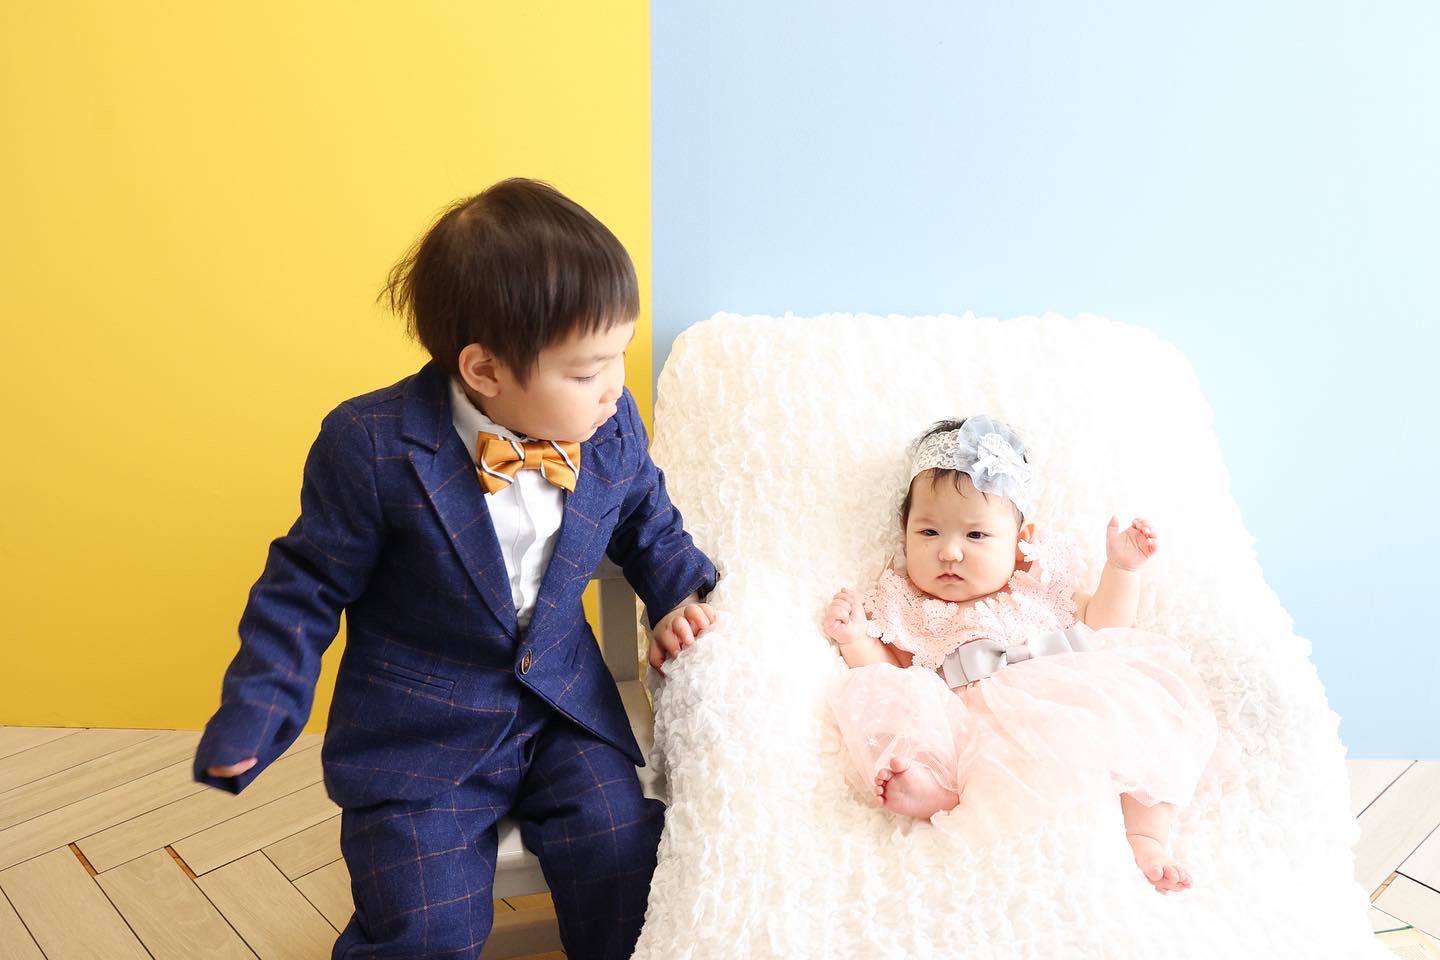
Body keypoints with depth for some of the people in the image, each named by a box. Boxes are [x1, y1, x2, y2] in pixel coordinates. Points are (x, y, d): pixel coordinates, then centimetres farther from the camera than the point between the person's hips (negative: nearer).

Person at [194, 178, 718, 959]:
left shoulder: (612, 429, -7)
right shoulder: (373, 446, -19)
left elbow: (650, 528, 13)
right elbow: (308, 585, -7)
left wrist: (680, 593, -4)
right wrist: (255, 712, -10)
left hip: (567, 710, 4)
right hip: (420, 733, -3)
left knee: (630, 871, -7)